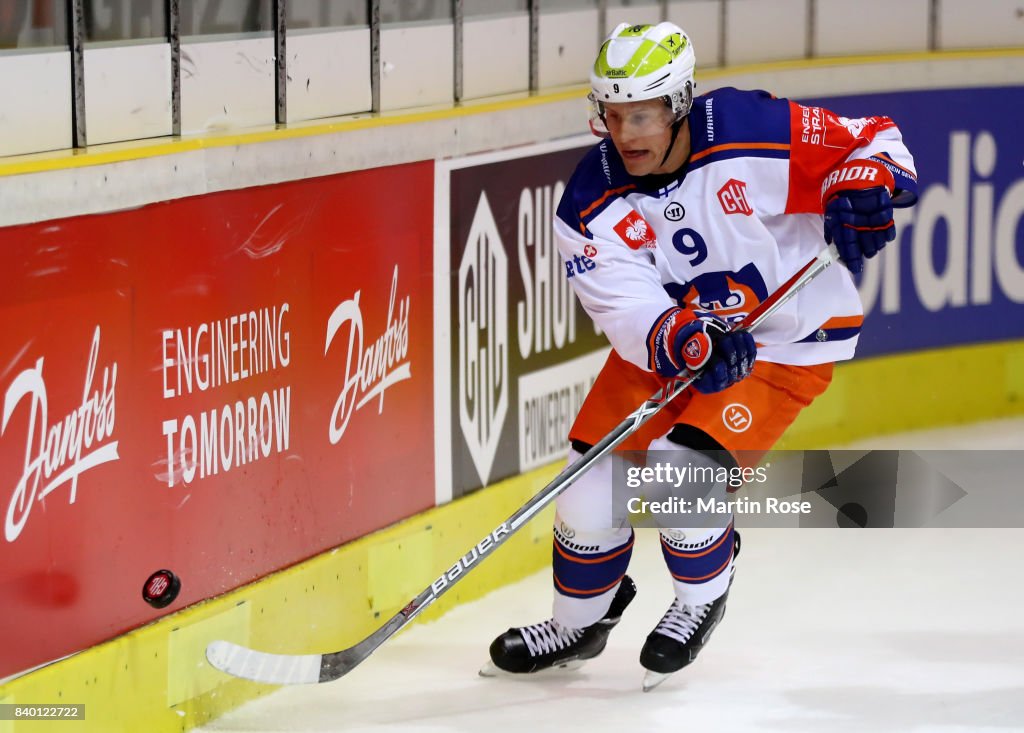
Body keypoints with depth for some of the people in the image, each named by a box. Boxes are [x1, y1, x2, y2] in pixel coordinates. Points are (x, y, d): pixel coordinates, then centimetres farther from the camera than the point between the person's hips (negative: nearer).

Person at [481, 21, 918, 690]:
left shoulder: (756, 135, -24)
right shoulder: (593, 205, -16)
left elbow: (872, 139, -11)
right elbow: (630, 311, -25)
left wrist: (861, 189, -33)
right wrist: (688, 341, -46)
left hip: (788, 339, -4)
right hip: (663, 337, 4)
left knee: (678, 471, -22)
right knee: (596, 480, 0)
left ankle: (703, 598, 9)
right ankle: (581, 622, 28)